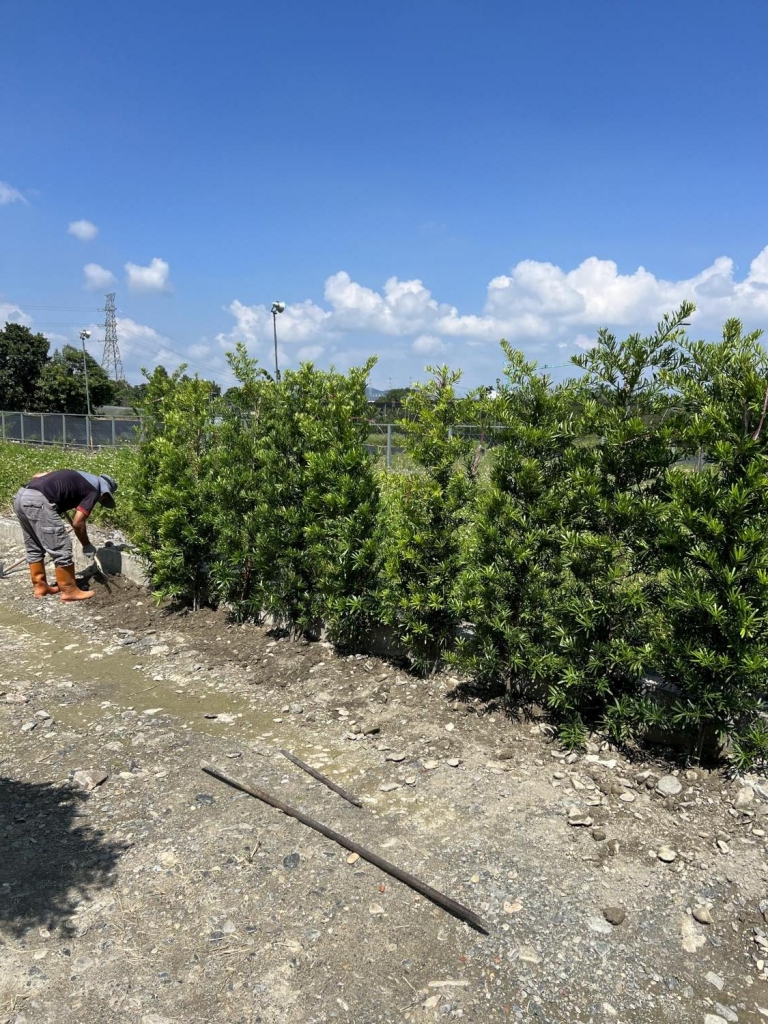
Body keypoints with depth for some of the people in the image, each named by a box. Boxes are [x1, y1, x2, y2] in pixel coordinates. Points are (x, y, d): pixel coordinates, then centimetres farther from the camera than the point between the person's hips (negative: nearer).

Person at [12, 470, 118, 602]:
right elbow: (77, 523, 0)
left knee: (34, 549, 21)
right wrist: (87, 545, 14)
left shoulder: (79, 479, 28)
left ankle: (40, 587, 31)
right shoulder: (94, 490, 5)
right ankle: (69, 591, 11)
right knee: (61, 549, 2)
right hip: (38, 502, -9)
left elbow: (37, 476, 27)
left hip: (21, 496, 9)